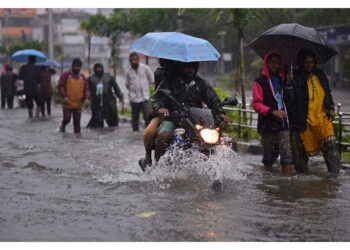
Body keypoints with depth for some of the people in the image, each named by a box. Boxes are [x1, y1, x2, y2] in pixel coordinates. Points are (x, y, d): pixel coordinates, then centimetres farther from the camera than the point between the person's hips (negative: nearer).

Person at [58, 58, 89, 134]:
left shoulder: (82, 77, 11)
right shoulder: (65, 75, -1)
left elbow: (86, 89, 10)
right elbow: (61, 86, -5)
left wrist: (86, 98, -7)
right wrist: (64, 96, -17)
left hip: (78, 104, 3)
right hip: (67, 103, -3)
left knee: (77, 121, 4)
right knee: (67, 119, -3)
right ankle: (62, 127, 26)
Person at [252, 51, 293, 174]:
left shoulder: (283, 79, 15)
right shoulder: (260, 81, 2)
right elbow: (256, 104, -7)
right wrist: (272, 112, -19)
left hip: (283, 123, 3)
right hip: (267, 125, -2)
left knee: (287, 155, -10)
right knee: (269, 156, 7)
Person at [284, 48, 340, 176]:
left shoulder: (320, 75, 9)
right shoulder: (295, 78, -9)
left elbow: (328, 93, 25)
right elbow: (289, 101, -16)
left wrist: (331, 108, 14)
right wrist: (289, 86, -29)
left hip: (322, 117, 4)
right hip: (303, 121, -4)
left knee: (330, 144, -9)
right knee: (303, 149, 2)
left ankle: (334, 172, -7)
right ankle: (302, 173, 18)